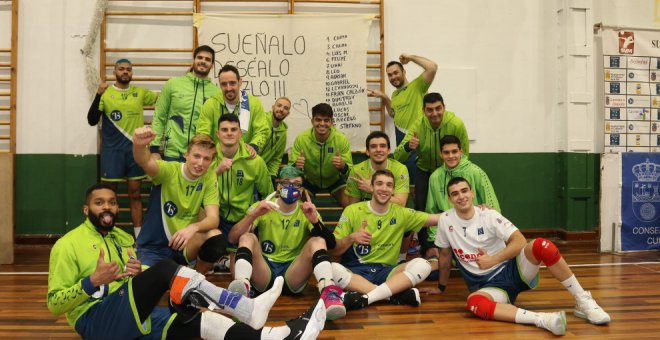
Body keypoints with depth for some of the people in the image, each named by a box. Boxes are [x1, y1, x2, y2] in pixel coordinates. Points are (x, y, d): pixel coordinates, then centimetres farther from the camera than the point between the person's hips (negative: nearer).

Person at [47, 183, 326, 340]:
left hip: (136, 317, 7)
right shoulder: (68, 244, 2)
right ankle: (249, 308, -35)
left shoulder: (124, 238, 22)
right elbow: (54, 303, -2)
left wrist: (138, 274, 1)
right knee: (165, 269, -30)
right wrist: (93, 281, -17)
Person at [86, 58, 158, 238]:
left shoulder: (140, 92, 6)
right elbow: (92, 121, -8)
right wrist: (98, 95, -19)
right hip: (112, 150, -2)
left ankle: (139, 237, 13)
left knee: (135, 194, 7)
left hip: (135, 149, 2)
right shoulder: (106, 93, -2)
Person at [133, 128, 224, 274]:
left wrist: (193, 227, -39)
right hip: (153, 246, -2)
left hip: (183, 243, 2)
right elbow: (145, 162, -37)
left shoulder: (209, 178, -6)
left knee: (216, 239, -27)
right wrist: (139, 145, -61)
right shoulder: (169, 170, -14)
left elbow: (213, 218, -16)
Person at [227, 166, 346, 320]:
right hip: (264, 273, 0)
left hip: (293, 275, 0)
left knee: (317, 241, -22)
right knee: (247, 237, -22)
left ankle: (328, 292, -43)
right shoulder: (261, 208, 5)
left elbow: (331, 244, -5)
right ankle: (242, 285, -45)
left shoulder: (307, 212, 8)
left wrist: (315, 220, -21)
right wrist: (253, 214, -23)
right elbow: (232, 238, -8)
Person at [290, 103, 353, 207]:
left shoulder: (342, 139, -23)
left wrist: (342, 166, -45)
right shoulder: (301, 139, -23)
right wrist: (296, 165, -43)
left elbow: (349, 170, -21)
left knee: (350, 204, -17)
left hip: (334, 180, 0)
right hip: (309, 180, 0)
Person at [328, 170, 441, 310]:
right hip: (354, 271, -2)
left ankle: (365, 298, -32)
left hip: (385, 271, 2)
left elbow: (438, 219, 3)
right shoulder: (352, 211, 0)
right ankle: (397, 294, -29)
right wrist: (351, 238, -21)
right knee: (334, 269, -35)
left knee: (422, 265, -23)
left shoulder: (401, 213, 8)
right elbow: (333, 250, -3)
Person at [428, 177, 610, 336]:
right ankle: (543, 319, -47)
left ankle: (583, 302, -17)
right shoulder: (445, 220, -2)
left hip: (511, 270, 0)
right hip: (488, 286, 0)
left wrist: (492, 259, -24)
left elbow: (520, 241, -14)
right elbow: (445, 254, 11)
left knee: (540, 245, -29)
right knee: (473, 302, -36)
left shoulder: (489, 215, -7)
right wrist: (442, 287, 20)